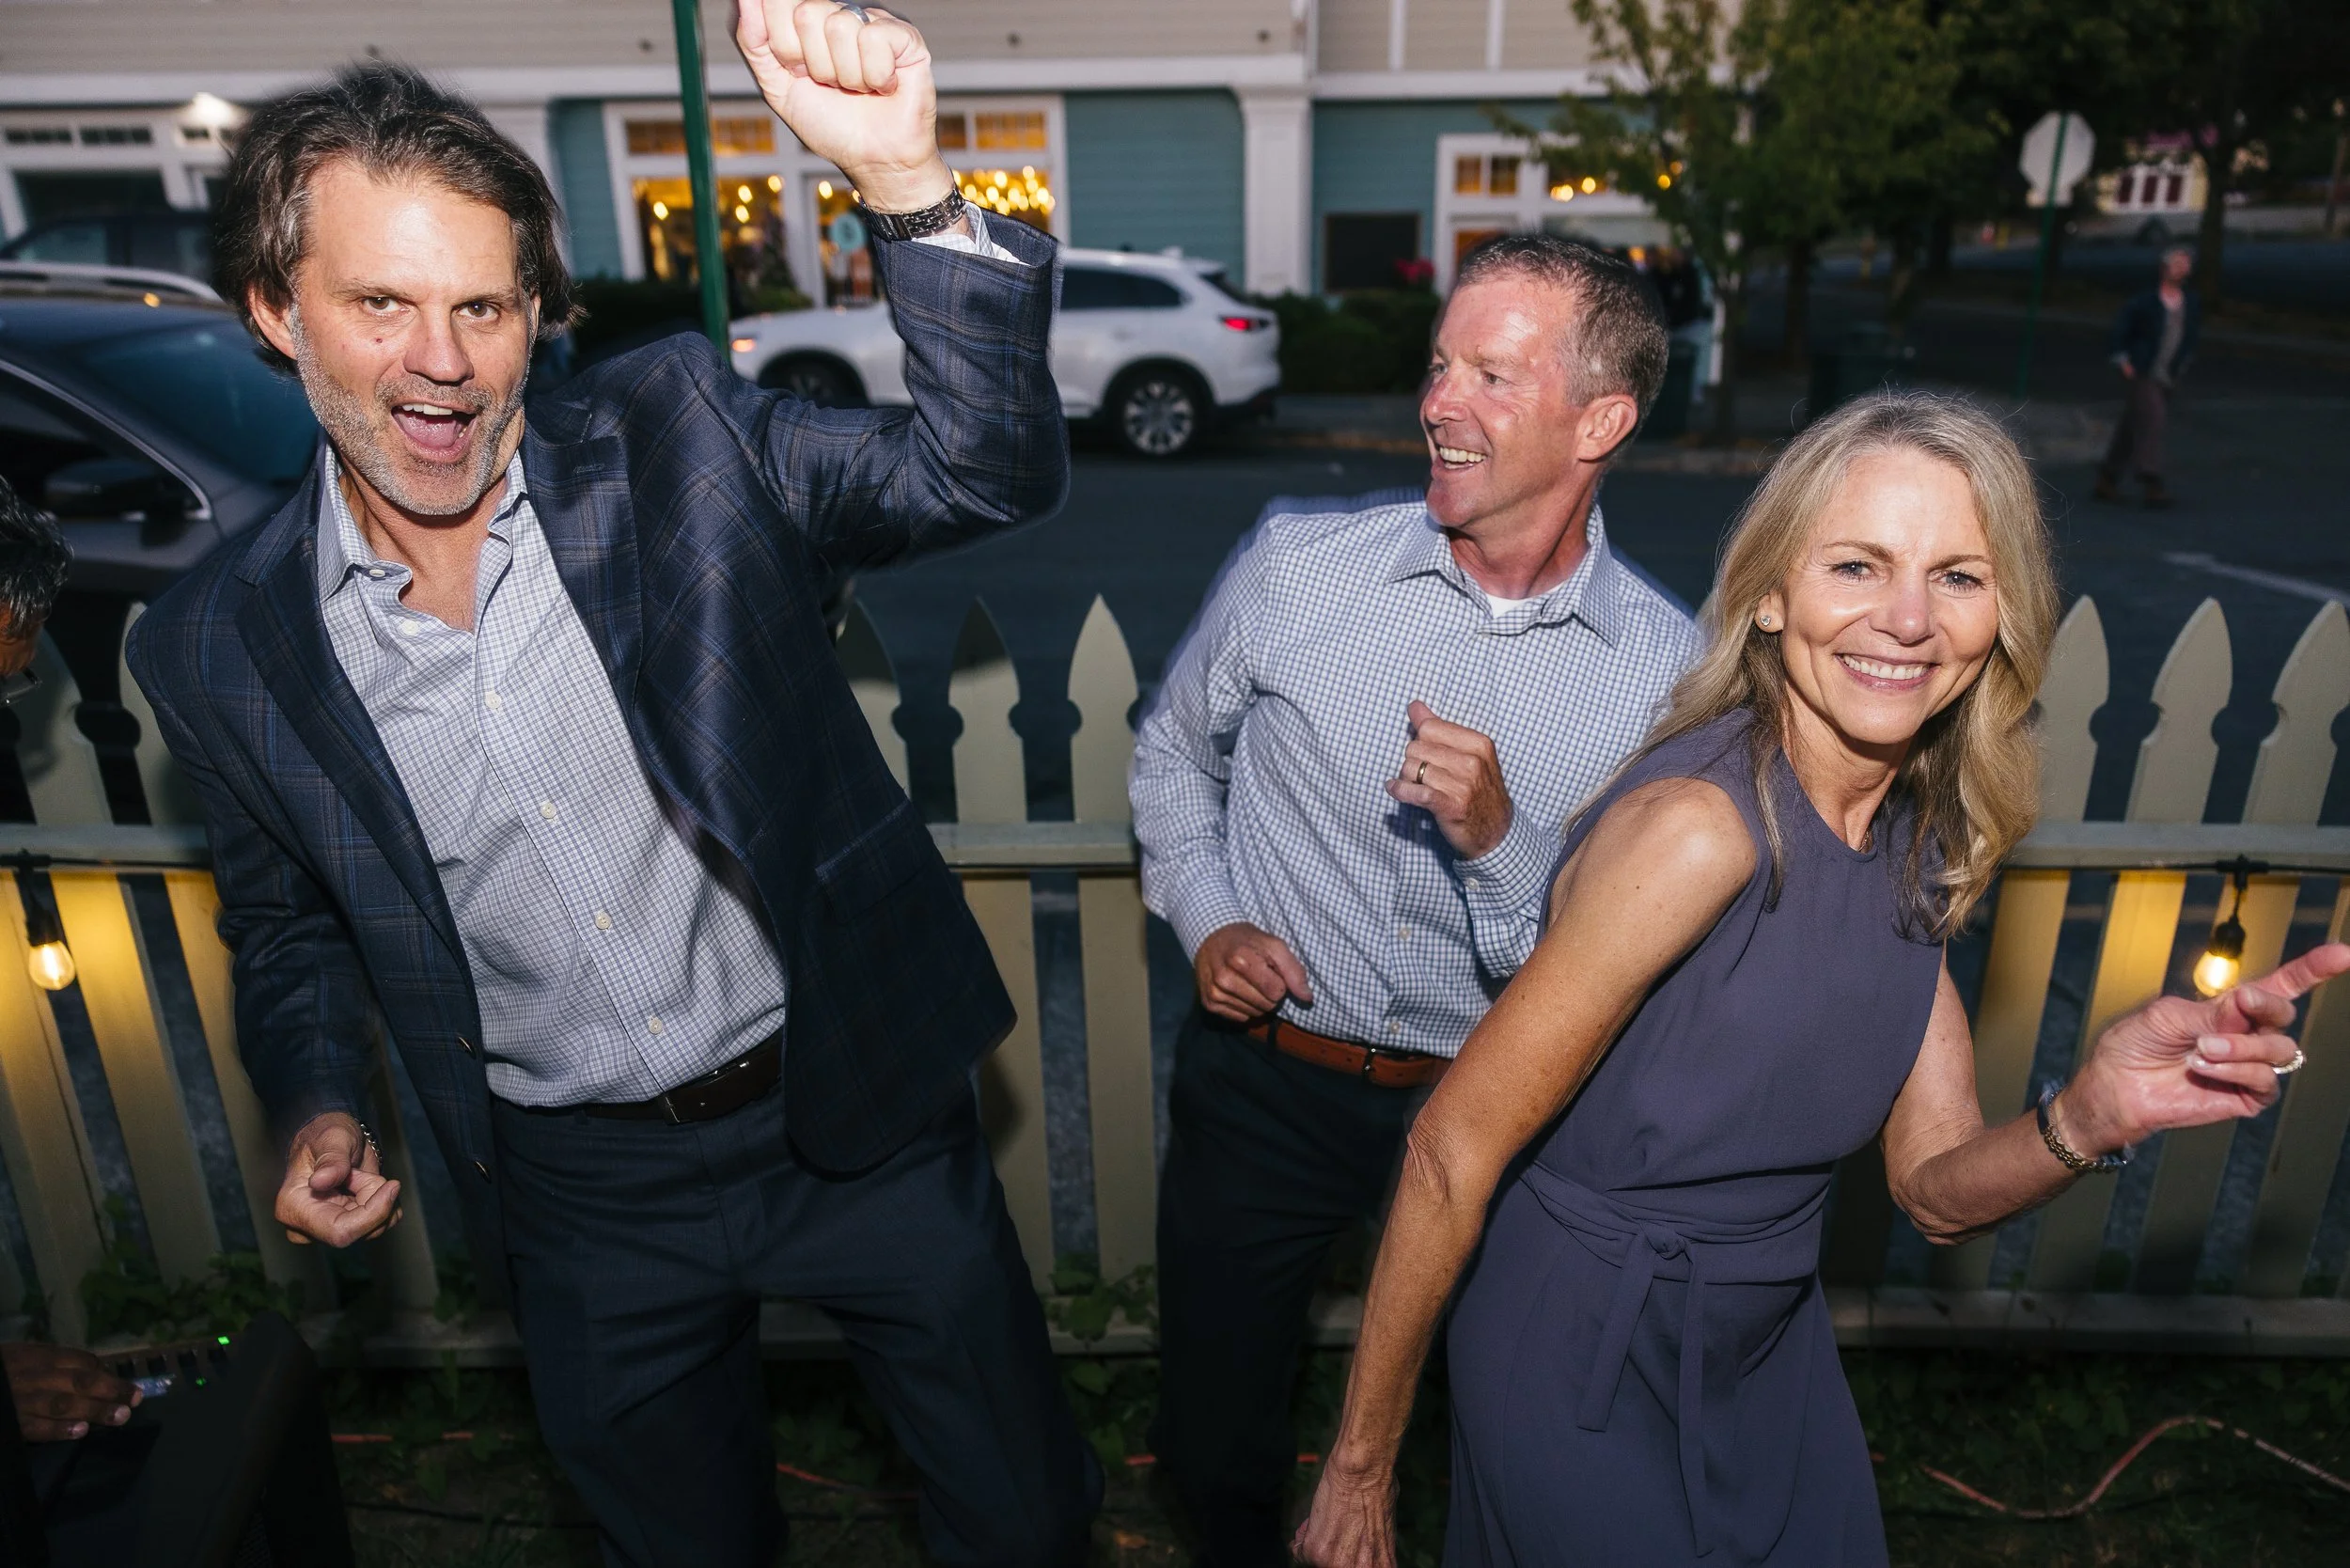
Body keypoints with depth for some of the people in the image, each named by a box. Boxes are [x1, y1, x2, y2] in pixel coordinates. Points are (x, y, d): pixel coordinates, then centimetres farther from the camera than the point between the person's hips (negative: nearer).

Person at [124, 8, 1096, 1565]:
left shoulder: (676, 434, -11)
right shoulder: (219, 648, -4)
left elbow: (988, 470, -22)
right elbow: (288, 924, 11)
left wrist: (906, 177, -35)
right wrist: (318, 1109, -6)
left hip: (861, 1120, -1)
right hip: (587, 1201, 2)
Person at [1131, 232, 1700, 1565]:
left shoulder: (1667, 672, -10)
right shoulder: (1298, 569, -9)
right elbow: (1175, 750, 9)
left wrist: (1505, 838, -26)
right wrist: (1205, 919, -4)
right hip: (1267, 1087, 1)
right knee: (1217, 1444, 18)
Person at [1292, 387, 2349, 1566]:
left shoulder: (1920, 845, -3)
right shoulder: (1695, 825, -28)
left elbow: (1936, 1188, -1)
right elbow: (1455, 1150, -24)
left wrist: (2090, 1116, -23)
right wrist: (1361, 1468, -16)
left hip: (1770, 1342, 7)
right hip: (1589, 1368, -7)